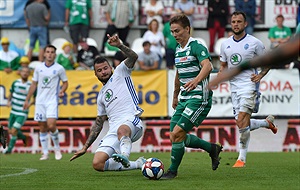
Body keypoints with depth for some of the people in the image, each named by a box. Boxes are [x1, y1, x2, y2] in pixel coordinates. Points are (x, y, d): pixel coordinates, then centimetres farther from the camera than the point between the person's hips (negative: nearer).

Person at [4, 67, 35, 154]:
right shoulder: (15, 83, 1)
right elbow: (11, 93, 16)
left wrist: (30, 103, -16)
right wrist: (9, 101, -1)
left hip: (23, 113, -5)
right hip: (13, 111, 5)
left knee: (14, 131, -12)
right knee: (10, 131, 11)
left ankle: (10, 149, 7)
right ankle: (22, 136, 41)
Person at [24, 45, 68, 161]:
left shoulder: (59, 68, -1)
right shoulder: (39, 68, 8)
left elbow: (65, 82, 8)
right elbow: (34, 84, 15)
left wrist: (62, 91, -13)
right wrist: (27, 100, 14)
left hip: (52, 101, -3)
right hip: (40, 101, 3)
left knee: (51, 125, -17)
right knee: (42, 128, 4)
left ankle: (57, 148, 5)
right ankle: (45, 153, 10)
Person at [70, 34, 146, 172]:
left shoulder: (120, 73, 15)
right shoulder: (102, 95, 30)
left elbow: (133, 57, -3)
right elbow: (98, 123, 33)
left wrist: (119, 45, -20)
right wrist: (85, 147, 30)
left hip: (131, 121, -6)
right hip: (113, 131, 6)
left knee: (122, 130, -44)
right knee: (97, 164, -14)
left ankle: (124, 156, -70)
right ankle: (137, 164, -3)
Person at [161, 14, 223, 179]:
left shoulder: (196, 47, -14)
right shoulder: (178, 49, 14)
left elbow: (207, 66, -32)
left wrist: (196, 80, -50)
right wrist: (175, 96, 33)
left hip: (199, 99, -10)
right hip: (184, 99, 10)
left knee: (177, 134, -15)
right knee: (175, 136, 9)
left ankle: (172, 171, 1)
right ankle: (212, 149, 25)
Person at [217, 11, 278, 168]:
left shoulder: (254, 43, -4)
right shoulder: (225, 44, 9)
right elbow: (224, 65, 20)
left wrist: (260, 75, -11)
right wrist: (220, 75, -1)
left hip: (249, 84, -6)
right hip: (234, 86, 6)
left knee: (242, 121, -17)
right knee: (243, 124, 8)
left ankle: (242, 158, -11)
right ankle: (268, 122, 37)